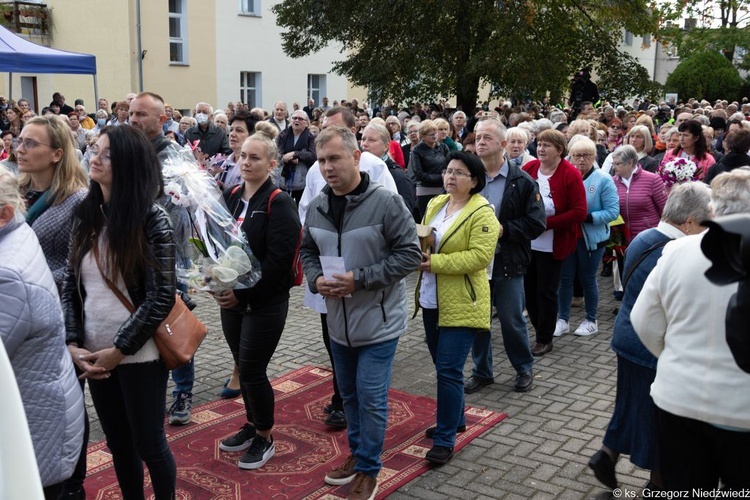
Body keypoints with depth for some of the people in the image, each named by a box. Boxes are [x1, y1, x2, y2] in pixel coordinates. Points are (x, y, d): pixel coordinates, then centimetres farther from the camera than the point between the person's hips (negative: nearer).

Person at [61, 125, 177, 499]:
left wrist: (119, 349, -14)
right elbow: (70, 286, 5)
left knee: (148, 443, 9)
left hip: (139, 355, -5)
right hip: (94, 355, 5)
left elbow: (162, 297, -15)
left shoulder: (151, 218, -12)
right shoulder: (85, 215, 4)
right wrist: (72, 343, -6)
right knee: (118, 442, 17)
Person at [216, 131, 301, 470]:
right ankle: (252, 425, 36)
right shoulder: (231, 197, 7)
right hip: (232, 298, 7)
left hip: (265, 303, -6)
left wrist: (244, 293, -20)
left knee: (253, 371, 0)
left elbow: (277, 260, -20)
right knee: (242, 367, 16)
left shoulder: (279, 204, -13)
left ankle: (265, 438, 19)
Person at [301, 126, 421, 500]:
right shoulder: (316, 208, 1)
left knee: (371, 398, 0)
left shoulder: (385, 202, -17)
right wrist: (316, 279, -9)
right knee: (349, 394, 20)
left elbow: (410, 254, -17)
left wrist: (359, 279, -23)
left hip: (378, 321, -6)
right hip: (338, 321, 6)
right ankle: (357, 453, 39)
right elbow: (307, 252, 13)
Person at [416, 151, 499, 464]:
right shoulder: (435, 204, 11)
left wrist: (436, 262, -24)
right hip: (431, 300, 8)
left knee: (449, 371, -7)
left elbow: (480, 256, -21)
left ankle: (445, 440, 2)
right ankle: (454, 418, 35)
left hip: (461, 303, -8)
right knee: (442, 366, 17)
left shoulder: (482, 213, -12)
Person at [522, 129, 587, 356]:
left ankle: (545, 339, 21)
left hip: (552, 245, -4)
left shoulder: (571, 175, -12)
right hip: (527, 242, 5)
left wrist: (547, 223, -20)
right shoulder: (528, 169, 0)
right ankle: (540, 330, 31)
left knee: (546, 292, 5)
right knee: (529, 289, 12)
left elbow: (579, 212, -14)